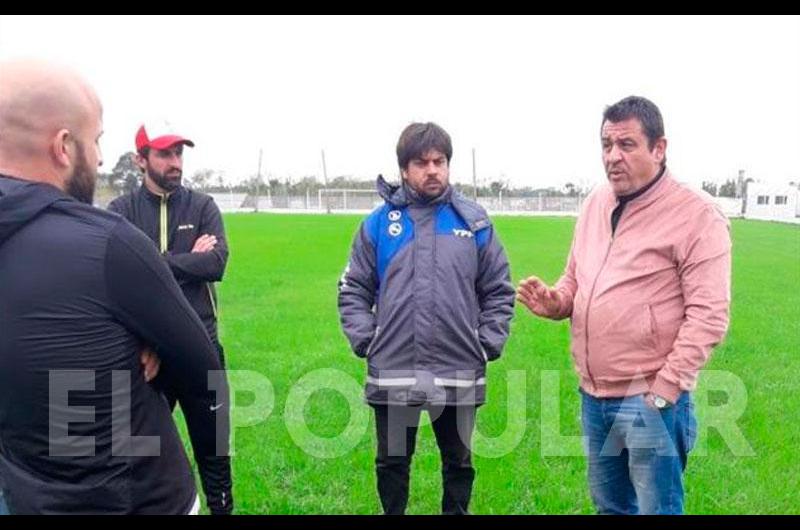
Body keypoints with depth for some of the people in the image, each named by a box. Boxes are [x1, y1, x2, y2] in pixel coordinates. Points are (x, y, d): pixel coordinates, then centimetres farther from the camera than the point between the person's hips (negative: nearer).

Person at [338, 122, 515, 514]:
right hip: (392, 373, 0)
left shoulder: (475, 222, 2)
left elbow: (499, 291, 7)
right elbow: (353, 290, 7)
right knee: (392, 462, 16)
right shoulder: (379, 223, 2)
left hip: (459, 374, 0)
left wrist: (488, 344, -1)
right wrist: (364, 339, -3)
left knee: (458, 462, 17)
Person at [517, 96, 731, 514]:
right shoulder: (595, 204, 9)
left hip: (651, 400, -6)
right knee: (609, 506, 22)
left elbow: (708, 315, -17)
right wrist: (554, 301, -4)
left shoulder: (697, 215, -13)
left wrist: (664, 389, -19)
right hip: (593, 396, 7)